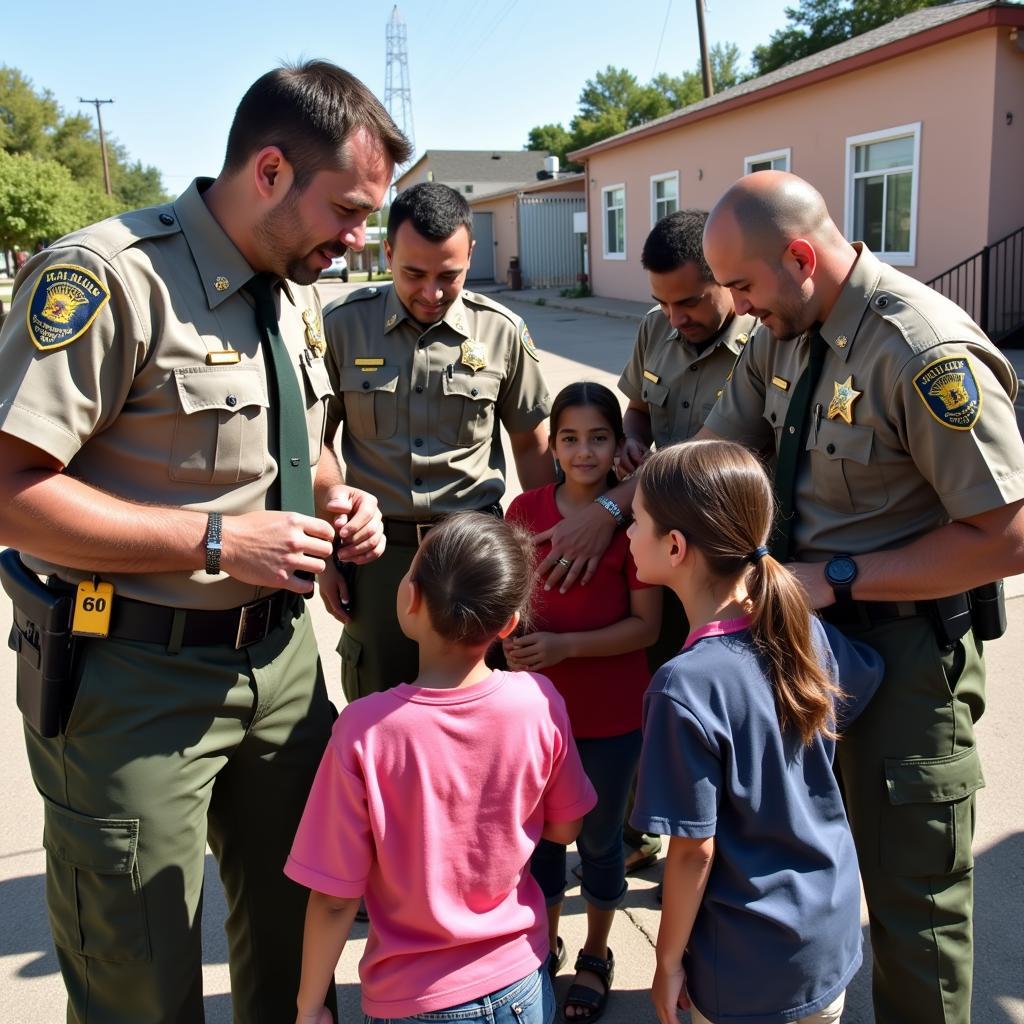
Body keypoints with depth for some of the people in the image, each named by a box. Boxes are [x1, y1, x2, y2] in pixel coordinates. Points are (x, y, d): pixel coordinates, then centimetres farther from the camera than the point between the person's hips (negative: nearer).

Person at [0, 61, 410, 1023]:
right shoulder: (110, 276, -19)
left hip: (280, 653, 7)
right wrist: (218, 540, -23)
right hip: (138, 679, -7)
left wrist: (335, 496, 1)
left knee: (294, 929, 23)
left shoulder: (295, 295, 8)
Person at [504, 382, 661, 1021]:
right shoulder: (526, 510, -4)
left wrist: (563, 645, -23)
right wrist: (512, 630, -15)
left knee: (599, 837, 16)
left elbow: (646, 623, -13)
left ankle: (596, 956, 39)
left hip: (611, 714, -3)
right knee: (540, 832, 19)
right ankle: (546, 942, 43)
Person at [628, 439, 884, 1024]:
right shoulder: (805, 631, -10)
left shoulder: (685, 689, -28)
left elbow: (694, 849, -21)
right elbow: (872, 681, 11)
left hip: (748, 974, -5)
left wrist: (668, 960, -7)